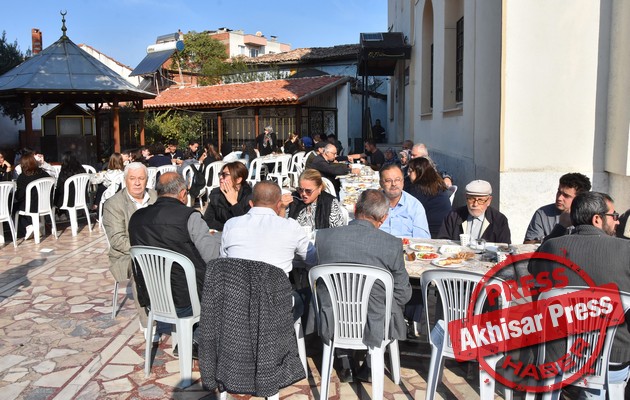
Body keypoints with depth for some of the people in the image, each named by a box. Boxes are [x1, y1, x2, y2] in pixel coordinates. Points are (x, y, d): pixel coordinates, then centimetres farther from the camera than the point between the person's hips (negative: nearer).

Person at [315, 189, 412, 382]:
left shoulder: (323, 236, -9)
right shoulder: (393, 244, -14)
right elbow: (403, 294, -3)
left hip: (331, 329, 2)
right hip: (373, 331, -1)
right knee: (395, 303, 29)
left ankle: (346, 365, 35)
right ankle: (370, 367, 32)